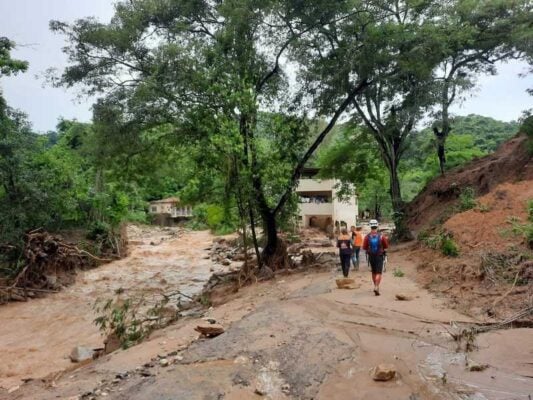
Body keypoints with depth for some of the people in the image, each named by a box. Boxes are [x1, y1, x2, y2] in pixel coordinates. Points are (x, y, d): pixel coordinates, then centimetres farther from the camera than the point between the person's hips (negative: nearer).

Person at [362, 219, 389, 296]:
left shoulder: (367, 237, -11)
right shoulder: (381, 236, -12)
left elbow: (364, 248, -7)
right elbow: (386, 246, -1)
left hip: (371, 256, 2)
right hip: (379, 256, -2)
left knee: (373, 272, 19)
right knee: (379, 273, -2)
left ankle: (376, 286, 32)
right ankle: (376, 287, -19)